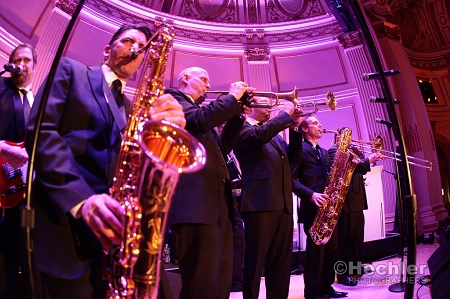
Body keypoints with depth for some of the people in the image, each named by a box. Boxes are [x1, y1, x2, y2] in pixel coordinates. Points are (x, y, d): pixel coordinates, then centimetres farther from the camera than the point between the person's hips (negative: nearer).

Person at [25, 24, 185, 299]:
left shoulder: (132, 108, 21)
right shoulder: (70, 70, 8)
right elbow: (41, 132, -8)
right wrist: (80, 199, -21)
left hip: (112, 227, 5)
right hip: (63, 222, -4)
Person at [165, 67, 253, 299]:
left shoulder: (199, 109, 30)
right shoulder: (173, 100, 3)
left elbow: (222, 146, 27)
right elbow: (203, 119, -17)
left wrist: (237, 113, 17)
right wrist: (233, 97, -2)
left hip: (219, 202, 10)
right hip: (197, 202, -10)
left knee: (221, 279, 14)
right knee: (202, 280, -8)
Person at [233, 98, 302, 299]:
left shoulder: (274, 134, 25)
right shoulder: (242, 128, 1)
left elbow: (294, 158, 18)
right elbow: (260, 135, -20)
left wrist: (294, 128, 8)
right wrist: (286, 114, -7)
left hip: (283, 204, 8)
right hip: (261, 202, -7)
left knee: (282, 263, 12)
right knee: (255, 261, -1)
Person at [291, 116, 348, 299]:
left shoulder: (324, 152, 21)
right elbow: (291, 179, -13)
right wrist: (311, 194, -23)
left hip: (328, 205, 8)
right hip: (313, 207, -8)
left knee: (331, 248, 12)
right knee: (316, 250, -3)